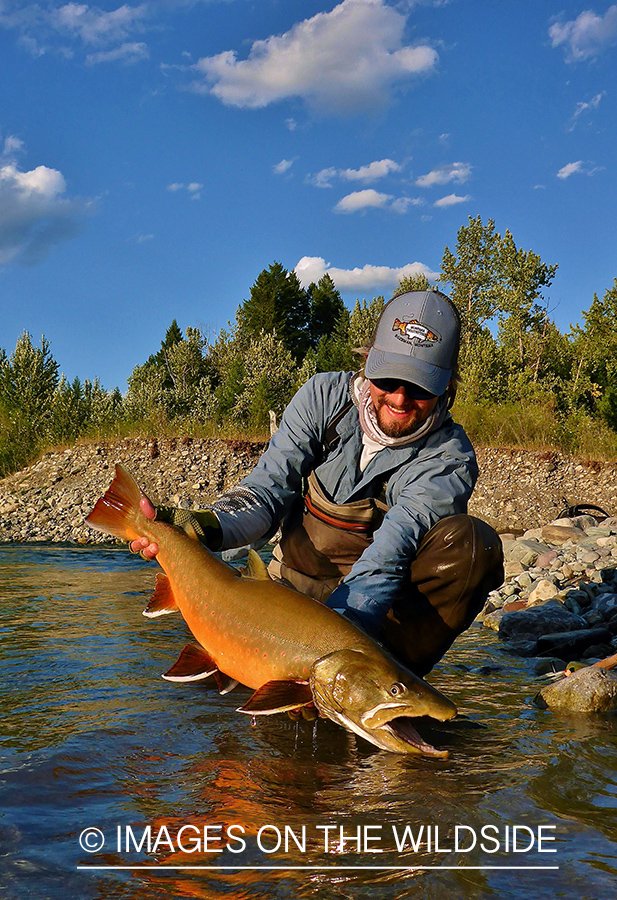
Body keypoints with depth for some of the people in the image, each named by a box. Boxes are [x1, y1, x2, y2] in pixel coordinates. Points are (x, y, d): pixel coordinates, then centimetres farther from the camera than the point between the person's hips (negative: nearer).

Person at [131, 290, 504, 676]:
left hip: (380, 605, -1)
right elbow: (269, 489, -12)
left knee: (473, 541, -29)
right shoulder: (326, 396, -7)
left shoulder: (449, 458, -17)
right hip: (293, 587, 2)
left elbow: (390, 555, -32)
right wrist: (202, 526, -34)